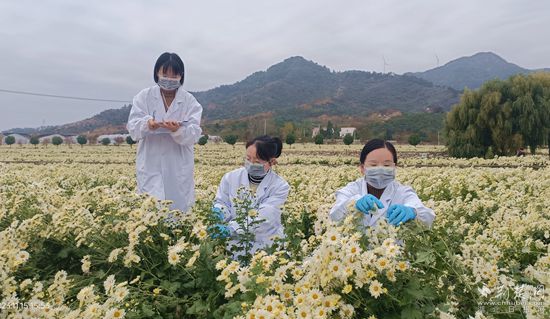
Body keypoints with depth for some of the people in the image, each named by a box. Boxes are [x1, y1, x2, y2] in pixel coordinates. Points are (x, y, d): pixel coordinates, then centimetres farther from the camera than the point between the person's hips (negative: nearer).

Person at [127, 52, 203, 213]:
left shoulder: (190, 101, 2)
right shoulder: (144, 97, 3)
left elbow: (195, 134, -8)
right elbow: (133, 127, -6)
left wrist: (178, 130, -30)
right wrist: (147, 124, -29)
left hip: (179, 169, 1)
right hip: (151, 166, 0)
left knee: (180, 208, 5)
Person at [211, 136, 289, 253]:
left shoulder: (280, 186, -7)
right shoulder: (231, 177, 1)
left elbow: (264, 216, -19)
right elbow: (221, 202, 8)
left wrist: (232, 229, -33)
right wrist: (219, 211, -19)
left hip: (266, 242, 0)